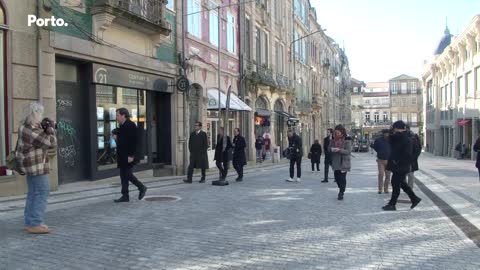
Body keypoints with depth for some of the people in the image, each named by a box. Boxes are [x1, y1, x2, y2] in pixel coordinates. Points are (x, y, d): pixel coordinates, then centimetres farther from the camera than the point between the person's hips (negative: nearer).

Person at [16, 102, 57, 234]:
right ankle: (35, 224, -6)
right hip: (35, 164, -10)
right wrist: (51, 129, -6)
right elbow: (51, 143, -20)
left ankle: (30, 223, 18)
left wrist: (45, 129, 2)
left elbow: (41, 140, 18)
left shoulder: (26, 126, 10)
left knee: (33, 193, 13)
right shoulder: (31, 130, -21)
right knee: (42, 192, -7)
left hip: (31, 164, 10)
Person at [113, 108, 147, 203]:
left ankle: (142, 188, 9)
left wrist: (131, 155, -22)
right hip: (122, 156, 9)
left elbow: (134, 141, -19)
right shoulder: (122, 126, 16)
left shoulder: (131, 125, -13)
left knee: (127, 174, -8)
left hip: (128, 156, -9)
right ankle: (125, 196, 14)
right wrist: (116, 138, 6)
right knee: (123, 175, 9)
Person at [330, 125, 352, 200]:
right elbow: (329, 149, 11)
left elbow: (348, 151, -15)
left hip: (343, 163, -5)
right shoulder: (333, 140, 8)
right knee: (337, 178, 11)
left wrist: (339, 150, -27)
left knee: (342, 178, -5)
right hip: (335, 163, 5)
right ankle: (341, 190, 34)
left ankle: (341, 193, 9)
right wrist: (332, 149, -13)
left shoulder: (347, 141, -7)